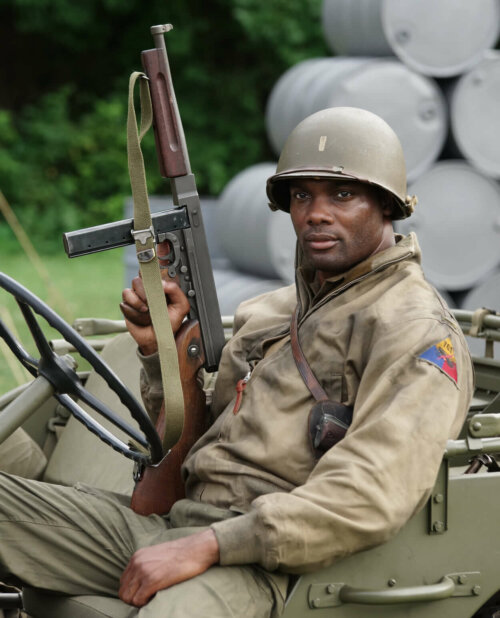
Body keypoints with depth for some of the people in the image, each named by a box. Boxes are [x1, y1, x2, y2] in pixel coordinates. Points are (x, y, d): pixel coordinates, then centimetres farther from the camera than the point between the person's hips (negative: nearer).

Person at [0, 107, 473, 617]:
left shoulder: (418, 331, -4)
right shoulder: (274, 311, 23)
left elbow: (376, 496, -18)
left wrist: (207, 546, -22)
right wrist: (160, 348, 9)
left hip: (261, 561, -8)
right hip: (174, 526, 8)